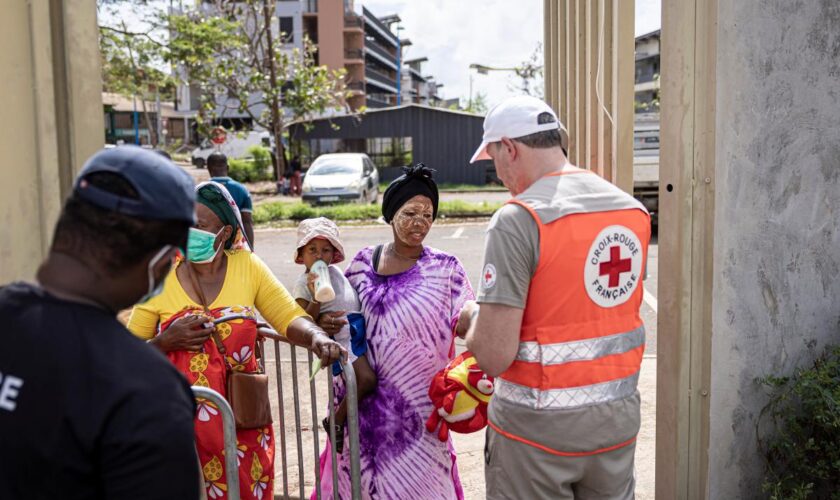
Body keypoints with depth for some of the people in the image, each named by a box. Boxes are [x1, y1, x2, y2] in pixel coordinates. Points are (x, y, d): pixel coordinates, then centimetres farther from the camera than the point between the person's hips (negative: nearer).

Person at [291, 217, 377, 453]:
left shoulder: (335, 271, 14)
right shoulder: (303, 285, -7)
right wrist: (315, 297, -28)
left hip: (360, 331, 8)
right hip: (340, 338, -8)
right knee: (366, 379, -23)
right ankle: (336, 421, -2)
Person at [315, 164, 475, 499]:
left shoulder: (444, 269, -3)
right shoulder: (363, 262, 5)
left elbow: (465, 319, -11)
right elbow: (340, 313, 15)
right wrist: (324, 319, -7)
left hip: (416, 398, -3)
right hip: (364, 396, 3)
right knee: (363, 473, 14)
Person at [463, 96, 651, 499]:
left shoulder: (518, 219, -19)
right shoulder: (634, 210, 2)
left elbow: (494, 356, -22)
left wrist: (471, 322, 0)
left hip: (539, 424, -6)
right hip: (619, 415, 6)